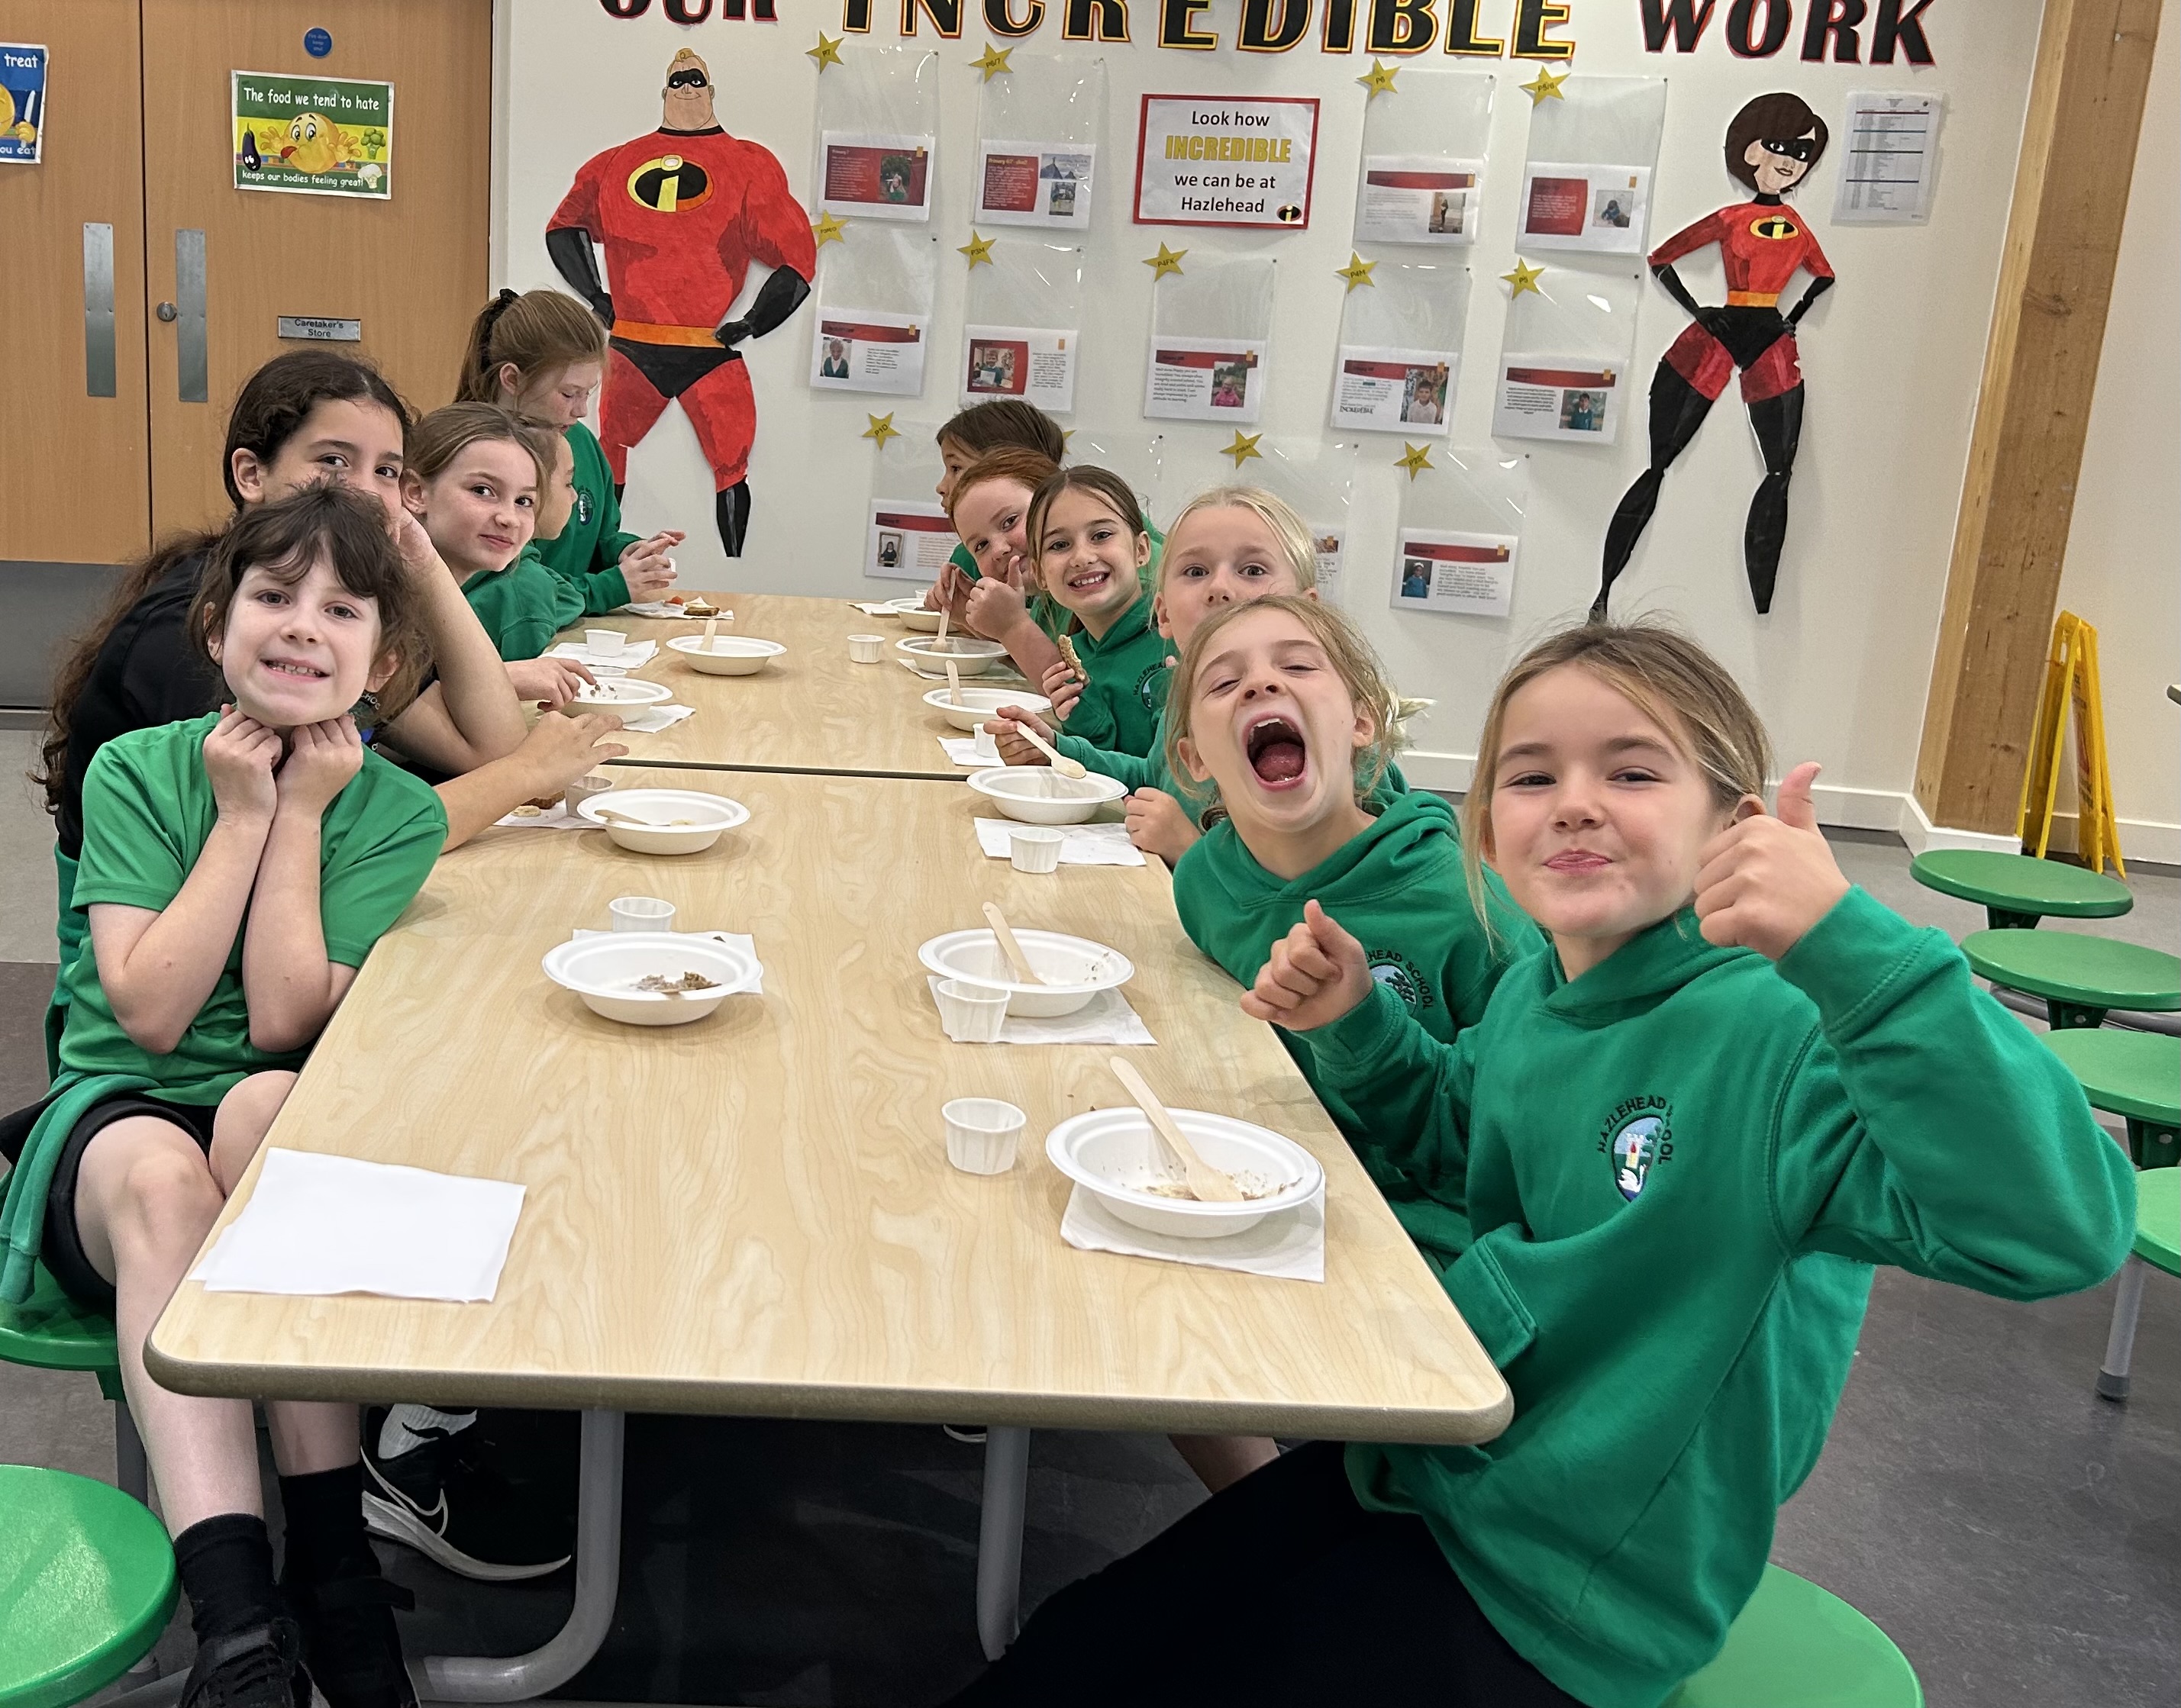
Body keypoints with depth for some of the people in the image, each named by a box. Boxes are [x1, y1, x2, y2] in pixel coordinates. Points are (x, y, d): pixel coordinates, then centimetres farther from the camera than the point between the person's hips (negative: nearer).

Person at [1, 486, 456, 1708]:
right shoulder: (135, 771, -1)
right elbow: (151, 1011, -14)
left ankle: (330, 1553, -31)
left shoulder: (396, 810, -2)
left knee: (267, 1102, -35)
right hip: (115, 1117, 0)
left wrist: (299, 815, -13)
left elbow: (284, 1021, -14)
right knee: (163, 1172, -35)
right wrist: (242, 814, -13)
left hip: (299, 1131, 0)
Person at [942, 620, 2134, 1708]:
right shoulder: (1530, 995, -2)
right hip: (1413, 1473, 7)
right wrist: (1356, 1025, 1)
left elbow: (2060, 1225, -39)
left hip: (1562, 1602, -6)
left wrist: (1855, 946, -47)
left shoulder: (1780, 1037, -25)